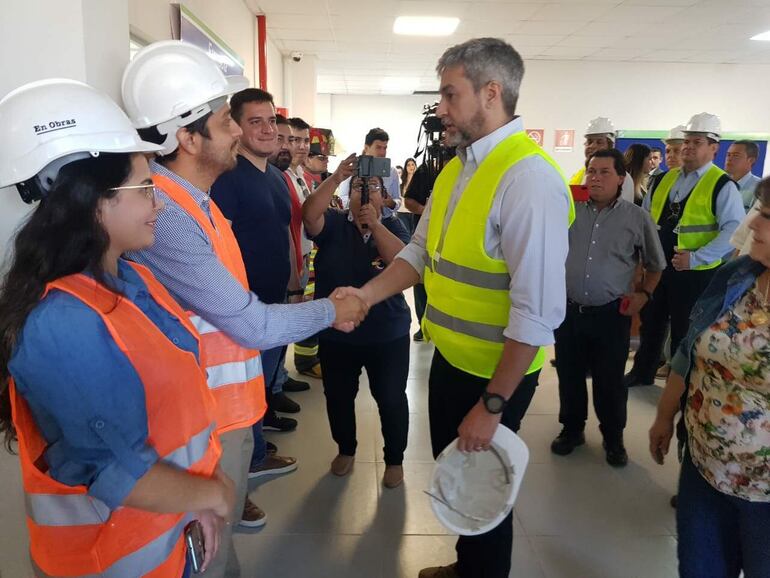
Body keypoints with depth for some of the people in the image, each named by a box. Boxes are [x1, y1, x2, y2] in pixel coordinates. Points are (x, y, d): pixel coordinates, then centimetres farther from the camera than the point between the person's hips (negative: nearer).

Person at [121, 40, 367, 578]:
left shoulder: (197, 202, 7)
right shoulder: (165, 214, -27)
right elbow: (254, 326, -23)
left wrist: (322, 304, 5)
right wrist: (331, 310, -8)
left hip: (227, 407, 9)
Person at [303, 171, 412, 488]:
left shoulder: (393, 227, 0)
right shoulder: (333, 223, -2)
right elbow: (309, 214, -24)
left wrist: (374, 224, -27)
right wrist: (336, 178, -32)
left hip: (388, 334, -1)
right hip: (336, 332, 1)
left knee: (391, 398, 9)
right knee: (338, 396, 16)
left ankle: (394, 459, 30)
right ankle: (346, 449, 40)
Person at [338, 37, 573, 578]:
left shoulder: (529, 178, -24)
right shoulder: (457, 166, 5)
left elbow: (539, 311, -26)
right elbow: (421, 251, 8)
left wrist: (492, 405, -22)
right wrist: (363, 296, -5)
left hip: (495, 372, -8)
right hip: (450, 356, 8)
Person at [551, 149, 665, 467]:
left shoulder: (637, 218, 0)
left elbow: (655, 264, 11)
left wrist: (644, 294, -1)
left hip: (611, 314, -1)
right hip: (568, 309, 2)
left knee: (609, 380, 9)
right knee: (569, 375, 13)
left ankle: (613, 438, 30)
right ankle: (572, 429, 33)